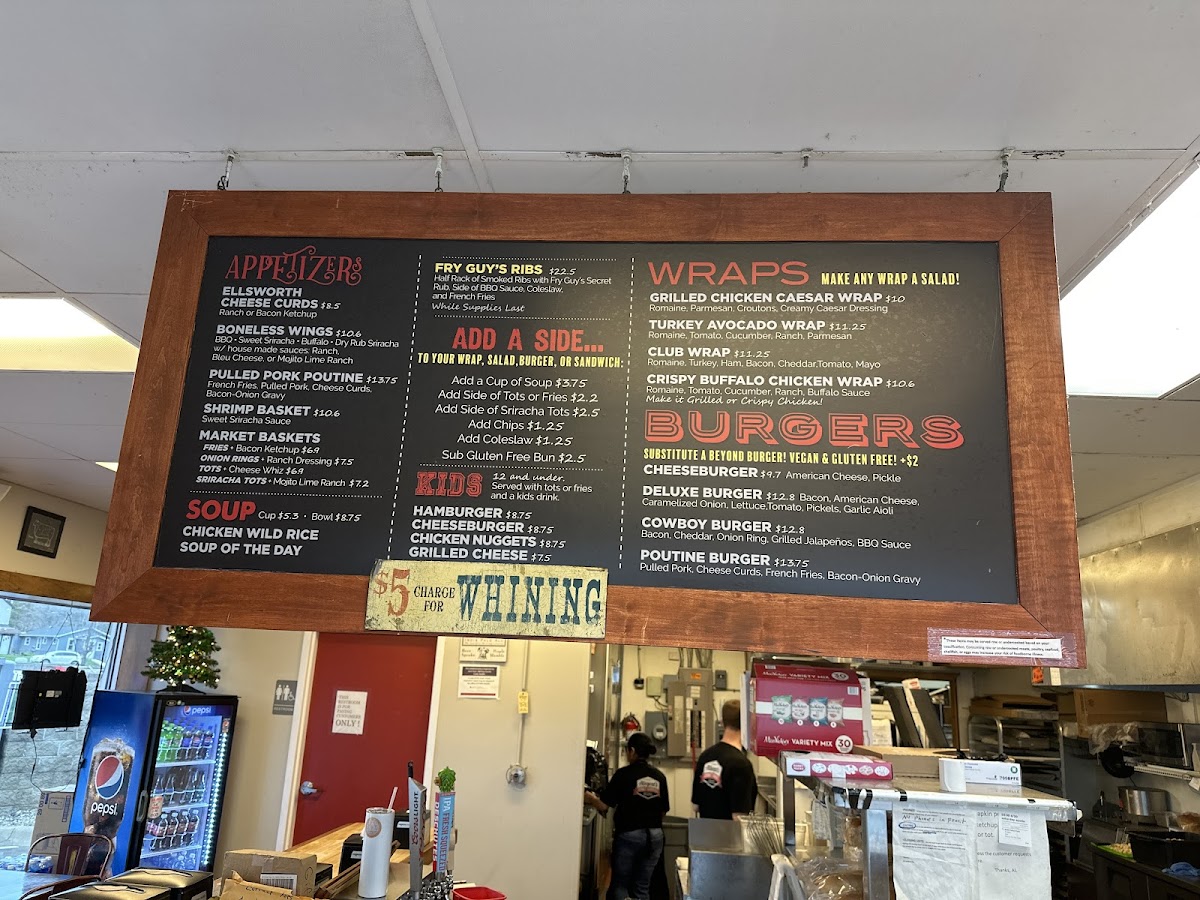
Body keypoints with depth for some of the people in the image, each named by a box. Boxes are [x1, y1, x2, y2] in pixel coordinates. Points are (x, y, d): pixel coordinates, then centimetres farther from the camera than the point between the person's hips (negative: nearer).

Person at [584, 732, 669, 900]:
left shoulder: (624, 773, -11)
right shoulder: (659, 776, 2)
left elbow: (603, 806, -9)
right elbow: (663, 811, 8)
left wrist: (589, 798, 10)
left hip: (629, 835, -4)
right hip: (654, 836, 4)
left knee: (620, 884, 11)